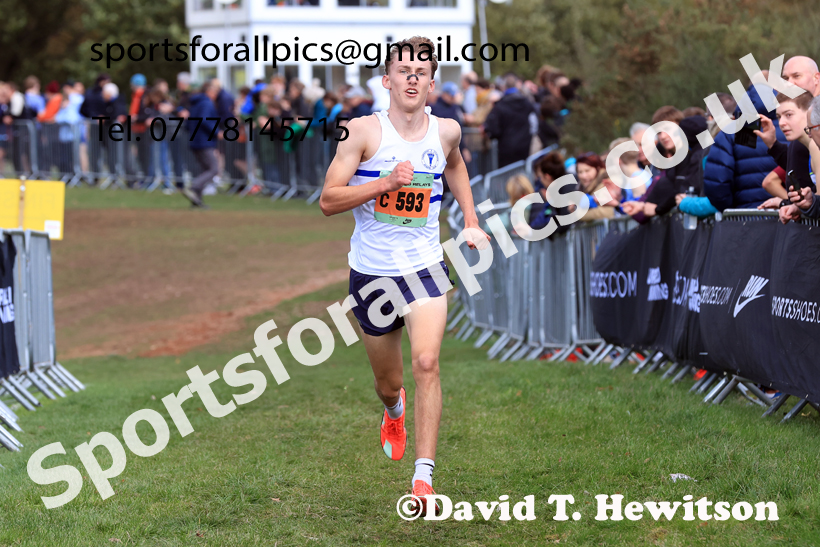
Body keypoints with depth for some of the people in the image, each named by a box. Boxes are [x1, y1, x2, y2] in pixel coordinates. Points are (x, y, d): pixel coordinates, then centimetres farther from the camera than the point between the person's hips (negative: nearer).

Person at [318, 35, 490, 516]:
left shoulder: (446, 131, 1)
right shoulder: (365, 131, -10)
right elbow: (328, 201, -14)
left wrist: (471, 220, 18)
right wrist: (386, 182, -24)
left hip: (425, 266, 1)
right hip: (371, 272, -1)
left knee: (427, 364, -20)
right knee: (388, 382, 14)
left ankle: (424, 476, -18)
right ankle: (394, 410, 53)